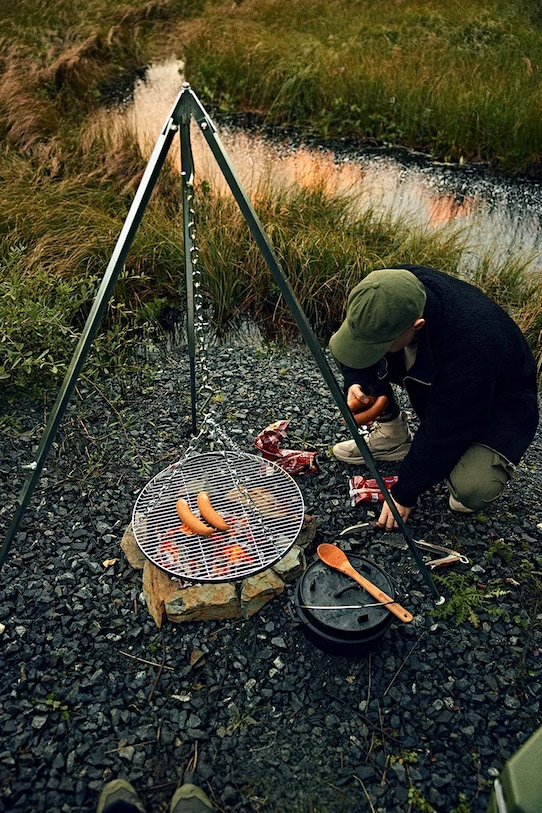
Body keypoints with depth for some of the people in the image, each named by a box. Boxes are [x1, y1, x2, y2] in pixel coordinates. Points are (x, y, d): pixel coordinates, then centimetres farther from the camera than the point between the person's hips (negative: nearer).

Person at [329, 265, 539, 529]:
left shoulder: (469, 351, -42)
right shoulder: (392, 291, -26)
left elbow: (441, 434, -28)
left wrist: (405, 493, -17)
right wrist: (355, 381, -24)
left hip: (493, 397, -6)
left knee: (471, 490, -33)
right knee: (353, 342, -12)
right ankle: (393, 436, 3)